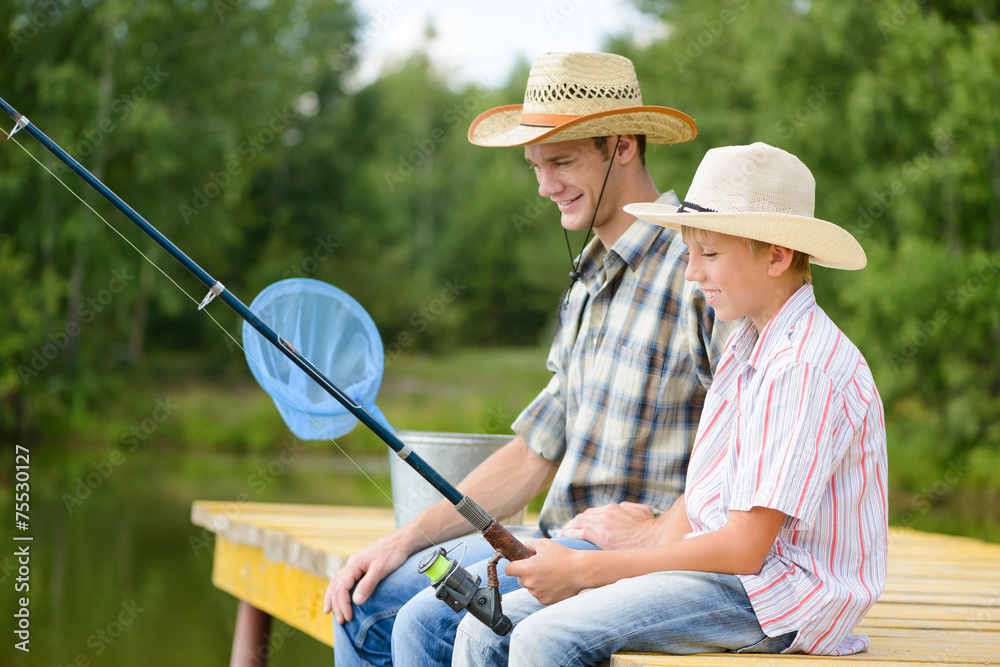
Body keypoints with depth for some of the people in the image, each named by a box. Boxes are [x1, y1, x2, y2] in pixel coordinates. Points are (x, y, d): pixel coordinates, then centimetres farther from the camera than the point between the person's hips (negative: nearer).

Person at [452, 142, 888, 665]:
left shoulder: (806, 368, -17)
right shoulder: (743, 348, 15)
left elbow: (745, 548, -20)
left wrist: (584, 569, -15)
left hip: (780, 600, -9)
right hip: (723, 572, 9)